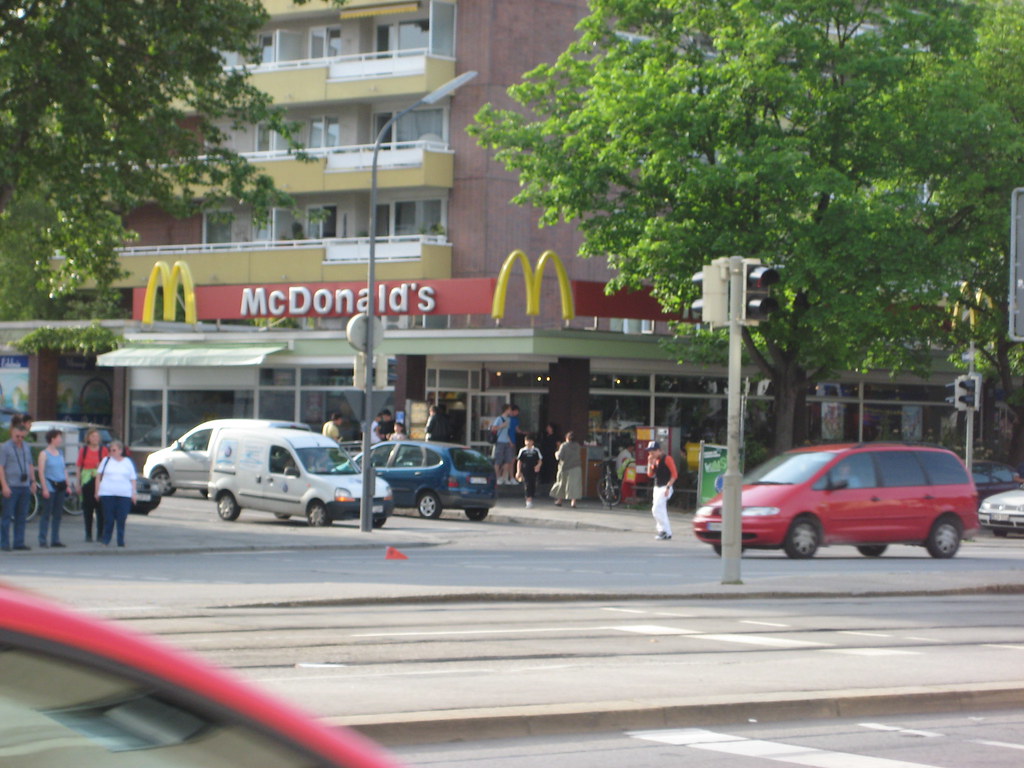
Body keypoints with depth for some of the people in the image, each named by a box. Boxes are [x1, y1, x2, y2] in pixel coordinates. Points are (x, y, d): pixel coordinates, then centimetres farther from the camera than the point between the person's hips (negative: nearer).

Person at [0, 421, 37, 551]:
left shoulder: (26, 447, 14)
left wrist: (33, 482, 15)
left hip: (25, 486, 6)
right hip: (11, 486, -6)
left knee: (22, 516, 7)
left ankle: (19, 542, 12)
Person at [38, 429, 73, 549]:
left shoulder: (60, 453, 15)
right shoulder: (44, 454, -4)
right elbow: (41, 472, -9)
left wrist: (68, 485, 12)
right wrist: (44, 488, -16)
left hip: (61, 486, 6)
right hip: (50, 485, -6)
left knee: (58, 514, 7)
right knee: (46, 513, -6)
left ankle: (55, 540, 12)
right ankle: (43, 540, -4)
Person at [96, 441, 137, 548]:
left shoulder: (128, 462, 12)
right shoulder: (106, 461, 12)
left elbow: (133, 480, 13)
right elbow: (99, 477, 14)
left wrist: (133, 494, 4)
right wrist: (97, 492, 8)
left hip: (124, 494, 0)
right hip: (107, 494, 0)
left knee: (122, 519, -4)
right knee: (108, 519, -2)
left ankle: (121, 541, 1)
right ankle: (105, 540, 6)